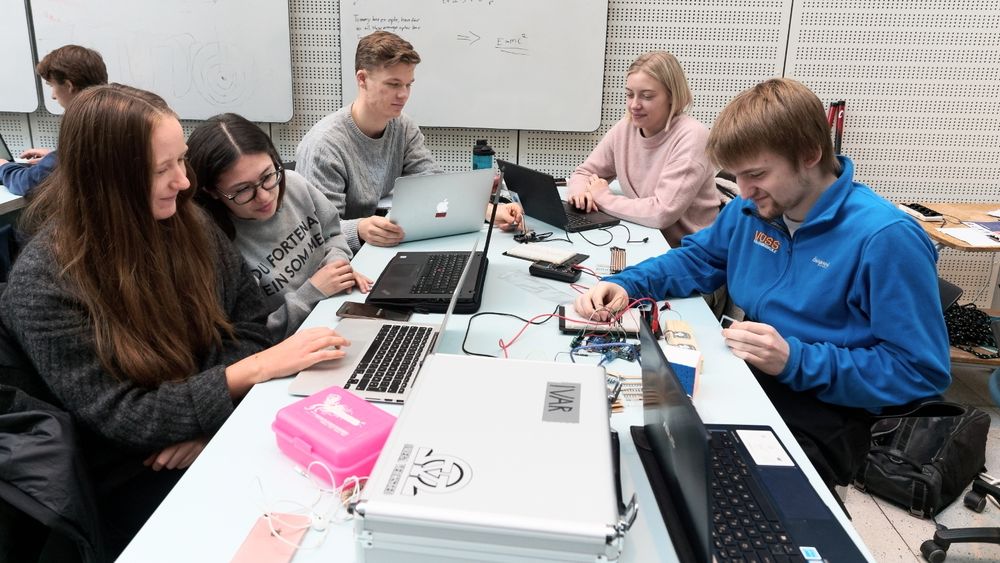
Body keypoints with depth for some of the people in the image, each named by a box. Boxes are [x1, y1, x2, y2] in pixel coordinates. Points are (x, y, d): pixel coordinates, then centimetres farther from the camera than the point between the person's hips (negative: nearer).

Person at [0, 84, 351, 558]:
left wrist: (209, 415, -15)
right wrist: (258, 368, -26)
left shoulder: (186, 221, -3)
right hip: (135, 480, -4)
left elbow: (251, 320, 0)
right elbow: (123, 419, -19)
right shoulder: (45, 281, -18)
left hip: (220, 429, 5)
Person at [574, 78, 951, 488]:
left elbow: (924, 372, -17)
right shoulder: (752, 209, 3)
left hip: (823, 414, -7)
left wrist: (795, 360, -26)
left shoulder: (886, 238, -19)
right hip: (744, 380, 7)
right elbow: (697, 259, 19)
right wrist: (625, 285, -1)